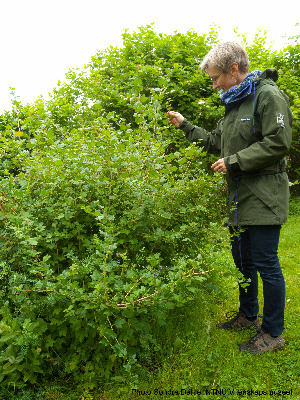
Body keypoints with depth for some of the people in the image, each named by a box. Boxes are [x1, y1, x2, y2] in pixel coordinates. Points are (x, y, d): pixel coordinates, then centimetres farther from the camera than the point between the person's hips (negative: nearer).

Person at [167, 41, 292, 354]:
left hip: (263, 199, -9)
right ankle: (248, 315, 36)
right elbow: (216, 142, 23)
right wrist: (185, 126, 18)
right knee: (242, 259, 17)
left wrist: (234, 161, -16)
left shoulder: (268, 95, -11)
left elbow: (278, 143, -19)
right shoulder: (235, 102, 18)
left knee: (266, 264, -1)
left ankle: (273, 334, 16)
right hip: (240, 199, 9)